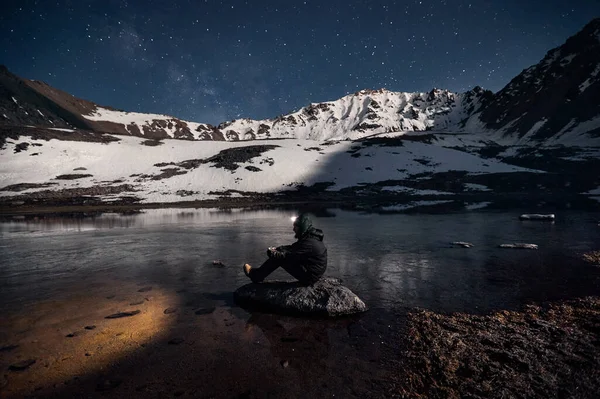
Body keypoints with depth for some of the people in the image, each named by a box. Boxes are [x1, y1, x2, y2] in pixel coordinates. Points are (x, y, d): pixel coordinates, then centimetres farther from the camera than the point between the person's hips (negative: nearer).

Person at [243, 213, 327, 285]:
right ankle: (257, 273, 16)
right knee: (279, 254, 7)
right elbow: (292, 248, 15)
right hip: (312, 273, 10)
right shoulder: (310, 237, 7)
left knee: (279, 258, -10)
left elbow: (288, 256, -24)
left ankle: (256, 276, 7)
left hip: (309, 277, -10)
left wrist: (271, 253, -9)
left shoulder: (309, 243, -26)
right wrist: (276, 249, 0)